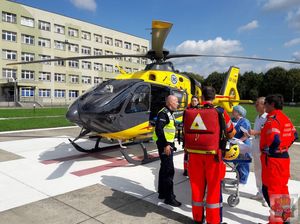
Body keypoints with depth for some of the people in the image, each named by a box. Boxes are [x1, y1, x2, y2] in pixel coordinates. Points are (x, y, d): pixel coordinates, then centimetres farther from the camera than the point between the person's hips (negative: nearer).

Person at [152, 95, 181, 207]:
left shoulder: (170, 113, 16)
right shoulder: (163, 113, -16)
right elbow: (158, 129, -24)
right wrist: (165, 145, -25)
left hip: (168, 144, 11)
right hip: (164, 145, -10)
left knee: (164, 169, 16)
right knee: (169, 171, -8)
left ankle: (162, 193, 28)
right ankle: (169, 197, -1)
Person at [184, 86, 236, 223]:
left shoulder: (190, 112, 0)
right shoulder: (220, 112, -6)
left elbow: (186, 133, 7)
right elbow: (231, 134, 5)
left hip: (194, 155, 3)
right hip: (213, 155, -3)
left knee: (197, 185, 15)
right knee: (214, 188, 11)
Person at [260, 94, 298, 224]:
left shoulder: (272, 119, -18)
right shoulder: (285, 118, 10)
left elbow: (274, 140, -29)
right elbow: (294, 135, 18)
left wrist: (266, 151, -13)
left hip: (273, 159, -9)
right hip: (284, 157, 9)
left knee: (269, 190, 2)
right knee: (282, 188, 20)